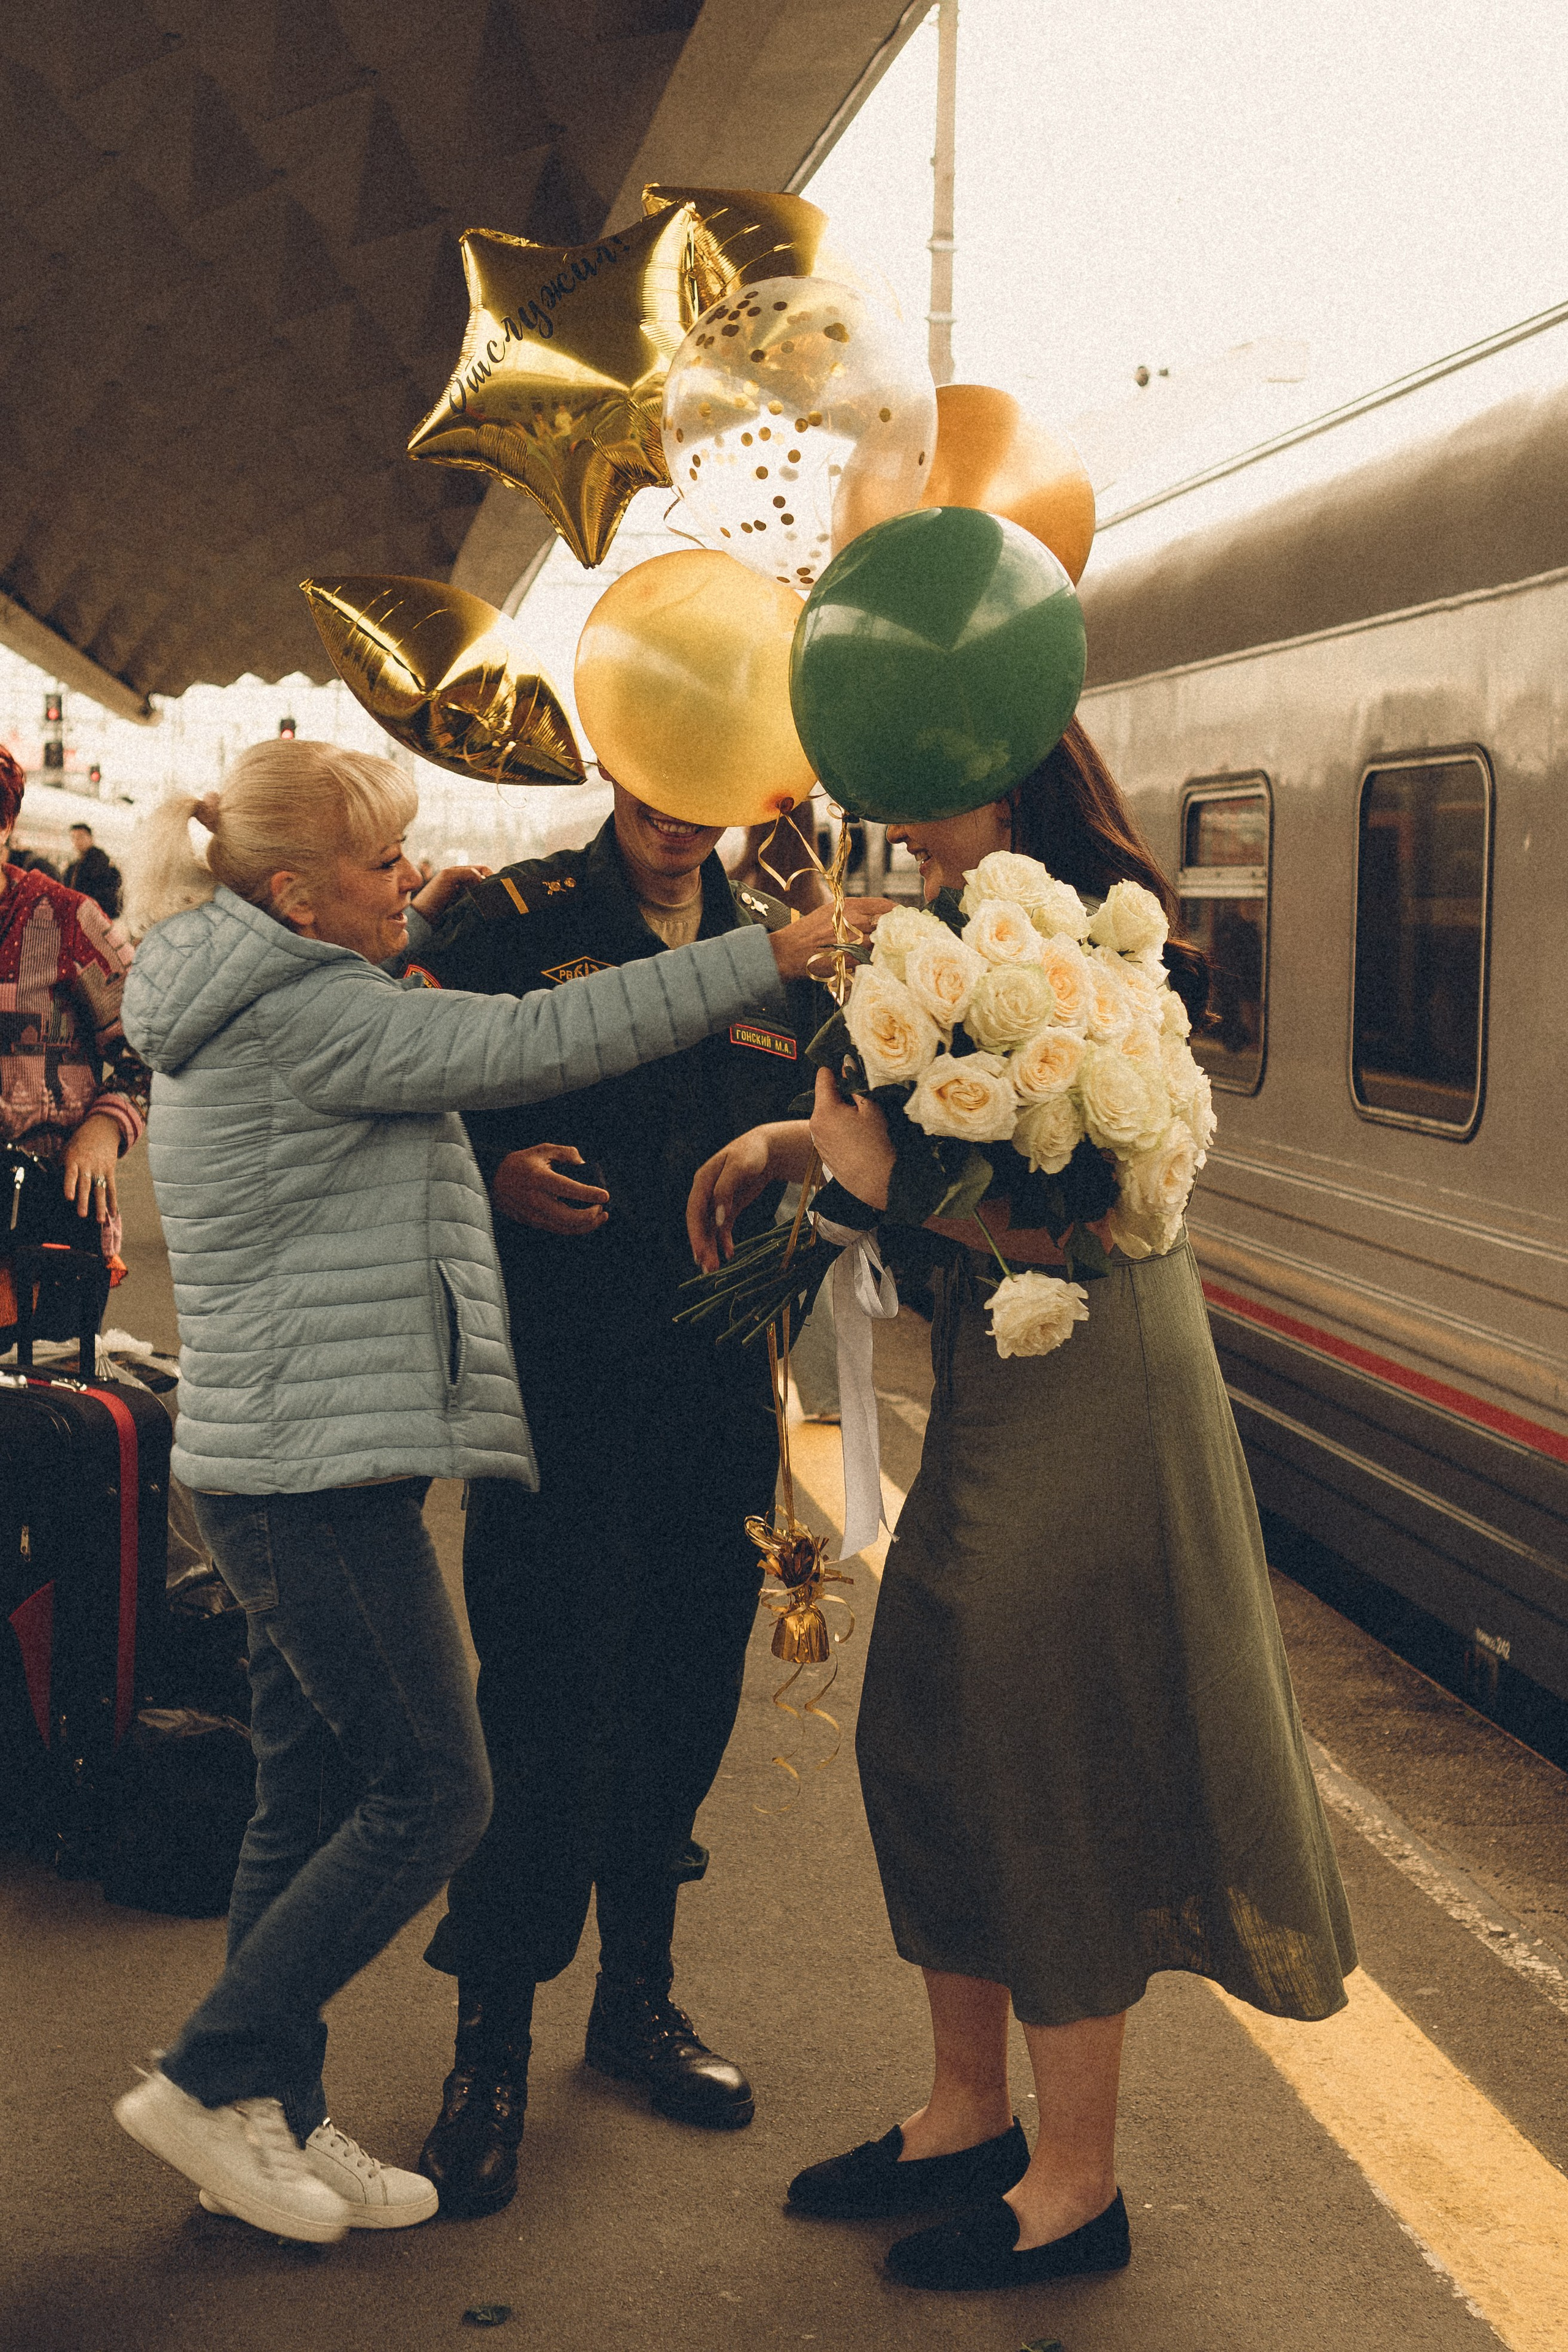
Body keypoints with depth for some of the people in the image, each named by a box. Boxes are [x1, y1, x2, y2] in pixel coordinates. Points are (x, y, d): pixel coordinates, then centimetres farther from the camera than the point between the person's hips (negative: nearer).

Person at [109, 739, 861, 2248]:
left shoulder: (239, 1005, 14)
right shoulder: (302, 1014, -16)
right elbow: (540, 1042, -20)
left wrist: (414, 923, 21)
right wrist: (770, 958, -16)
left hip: (277, 1465, 10)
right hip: (320, 1469, -10)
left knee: (305, 1802, 13)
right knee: (432, 1794, -3)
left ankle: (276, 2125, 21)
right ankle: (210, 2081, 4)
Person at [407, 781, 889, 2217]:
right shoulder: (520, 923, -1)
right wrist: (494, 1172, -15)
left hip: (718, 1387, 4)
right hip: (559, 1383, -4)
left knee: (682, 1705, 13)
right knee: (547, 1710, -6)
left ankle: (637, 1995, 32)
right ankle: (491, 2049, 8)